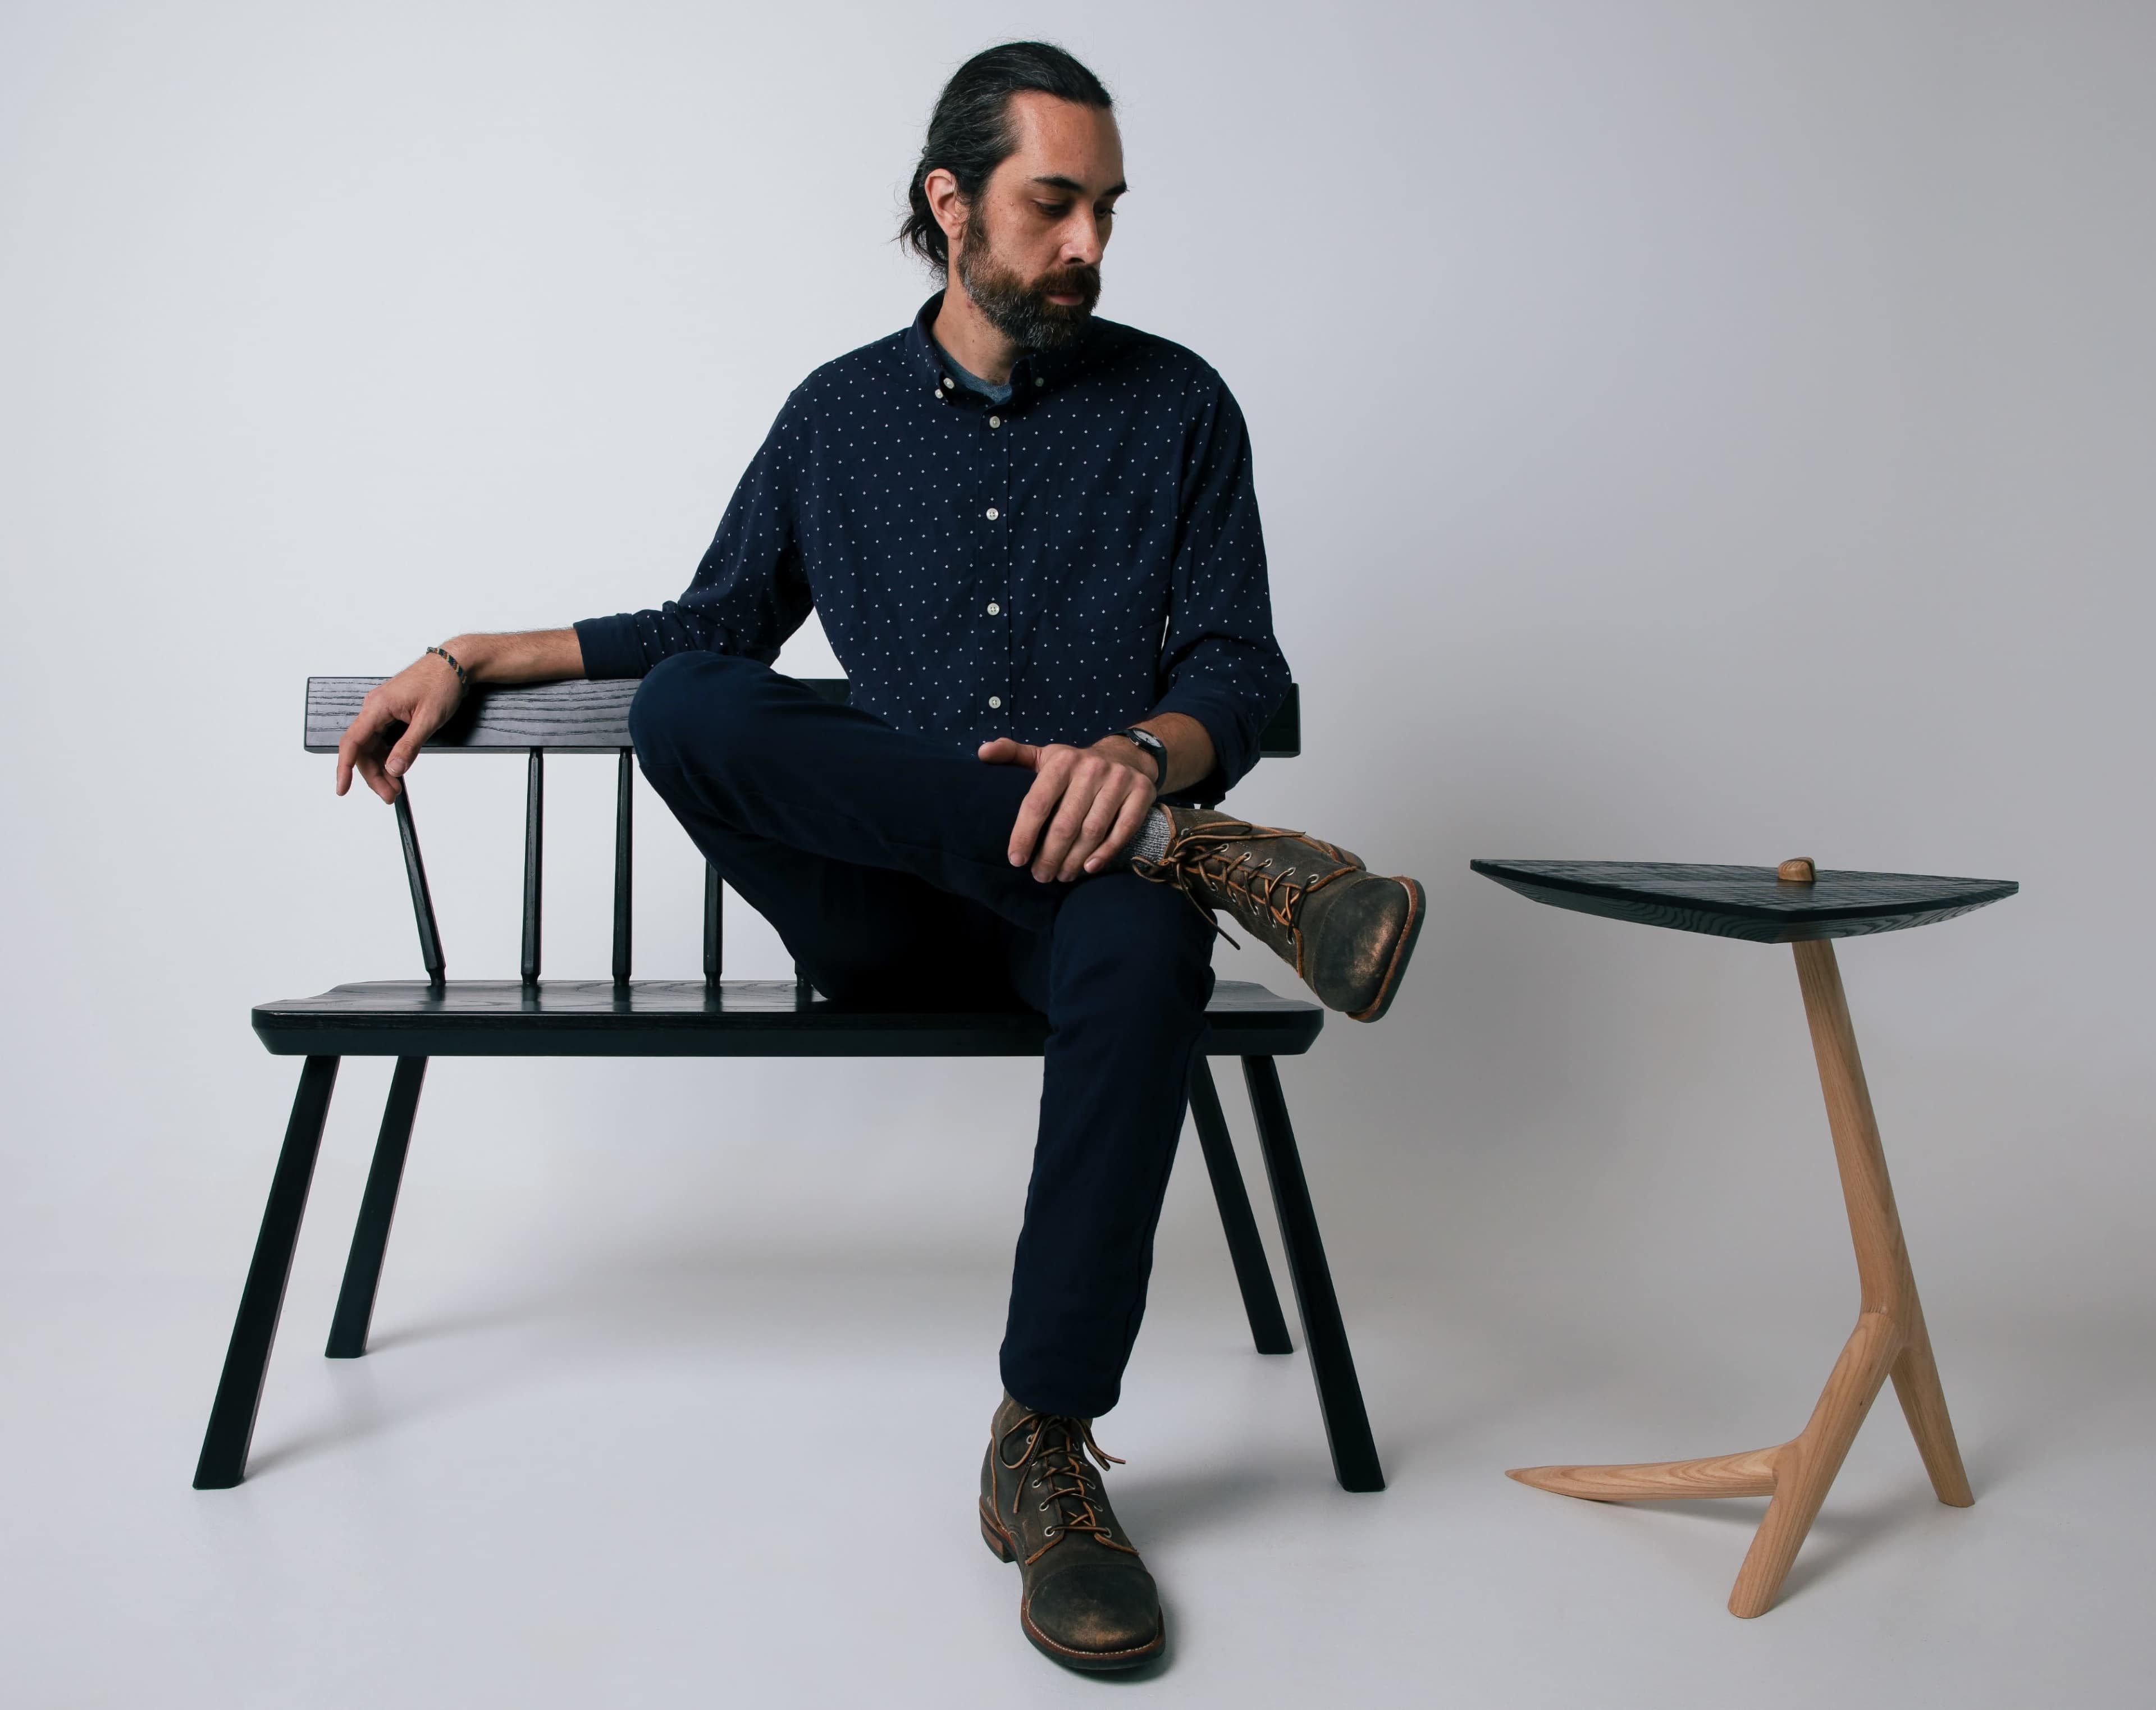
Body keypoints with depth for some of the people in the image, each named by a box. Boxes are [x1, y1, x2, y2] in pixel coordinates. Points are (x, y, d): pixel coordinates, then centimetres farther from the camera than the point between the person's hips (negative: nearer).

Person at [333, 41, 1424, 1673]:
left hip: (1070, 891, -2)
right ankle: (1199, 855, -30)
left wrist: (1141, 753, -22)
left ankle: (1047, 1451, -27)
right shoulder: (841, 413, 14)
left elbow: (1243, 675, 1)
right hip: (883, 918, 2)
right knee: (685, 710, -27)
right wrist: (475, 657, 14)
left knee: (1143, 944, -39)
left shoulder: (1176, 406, 7)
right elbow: (715, 625, 24)